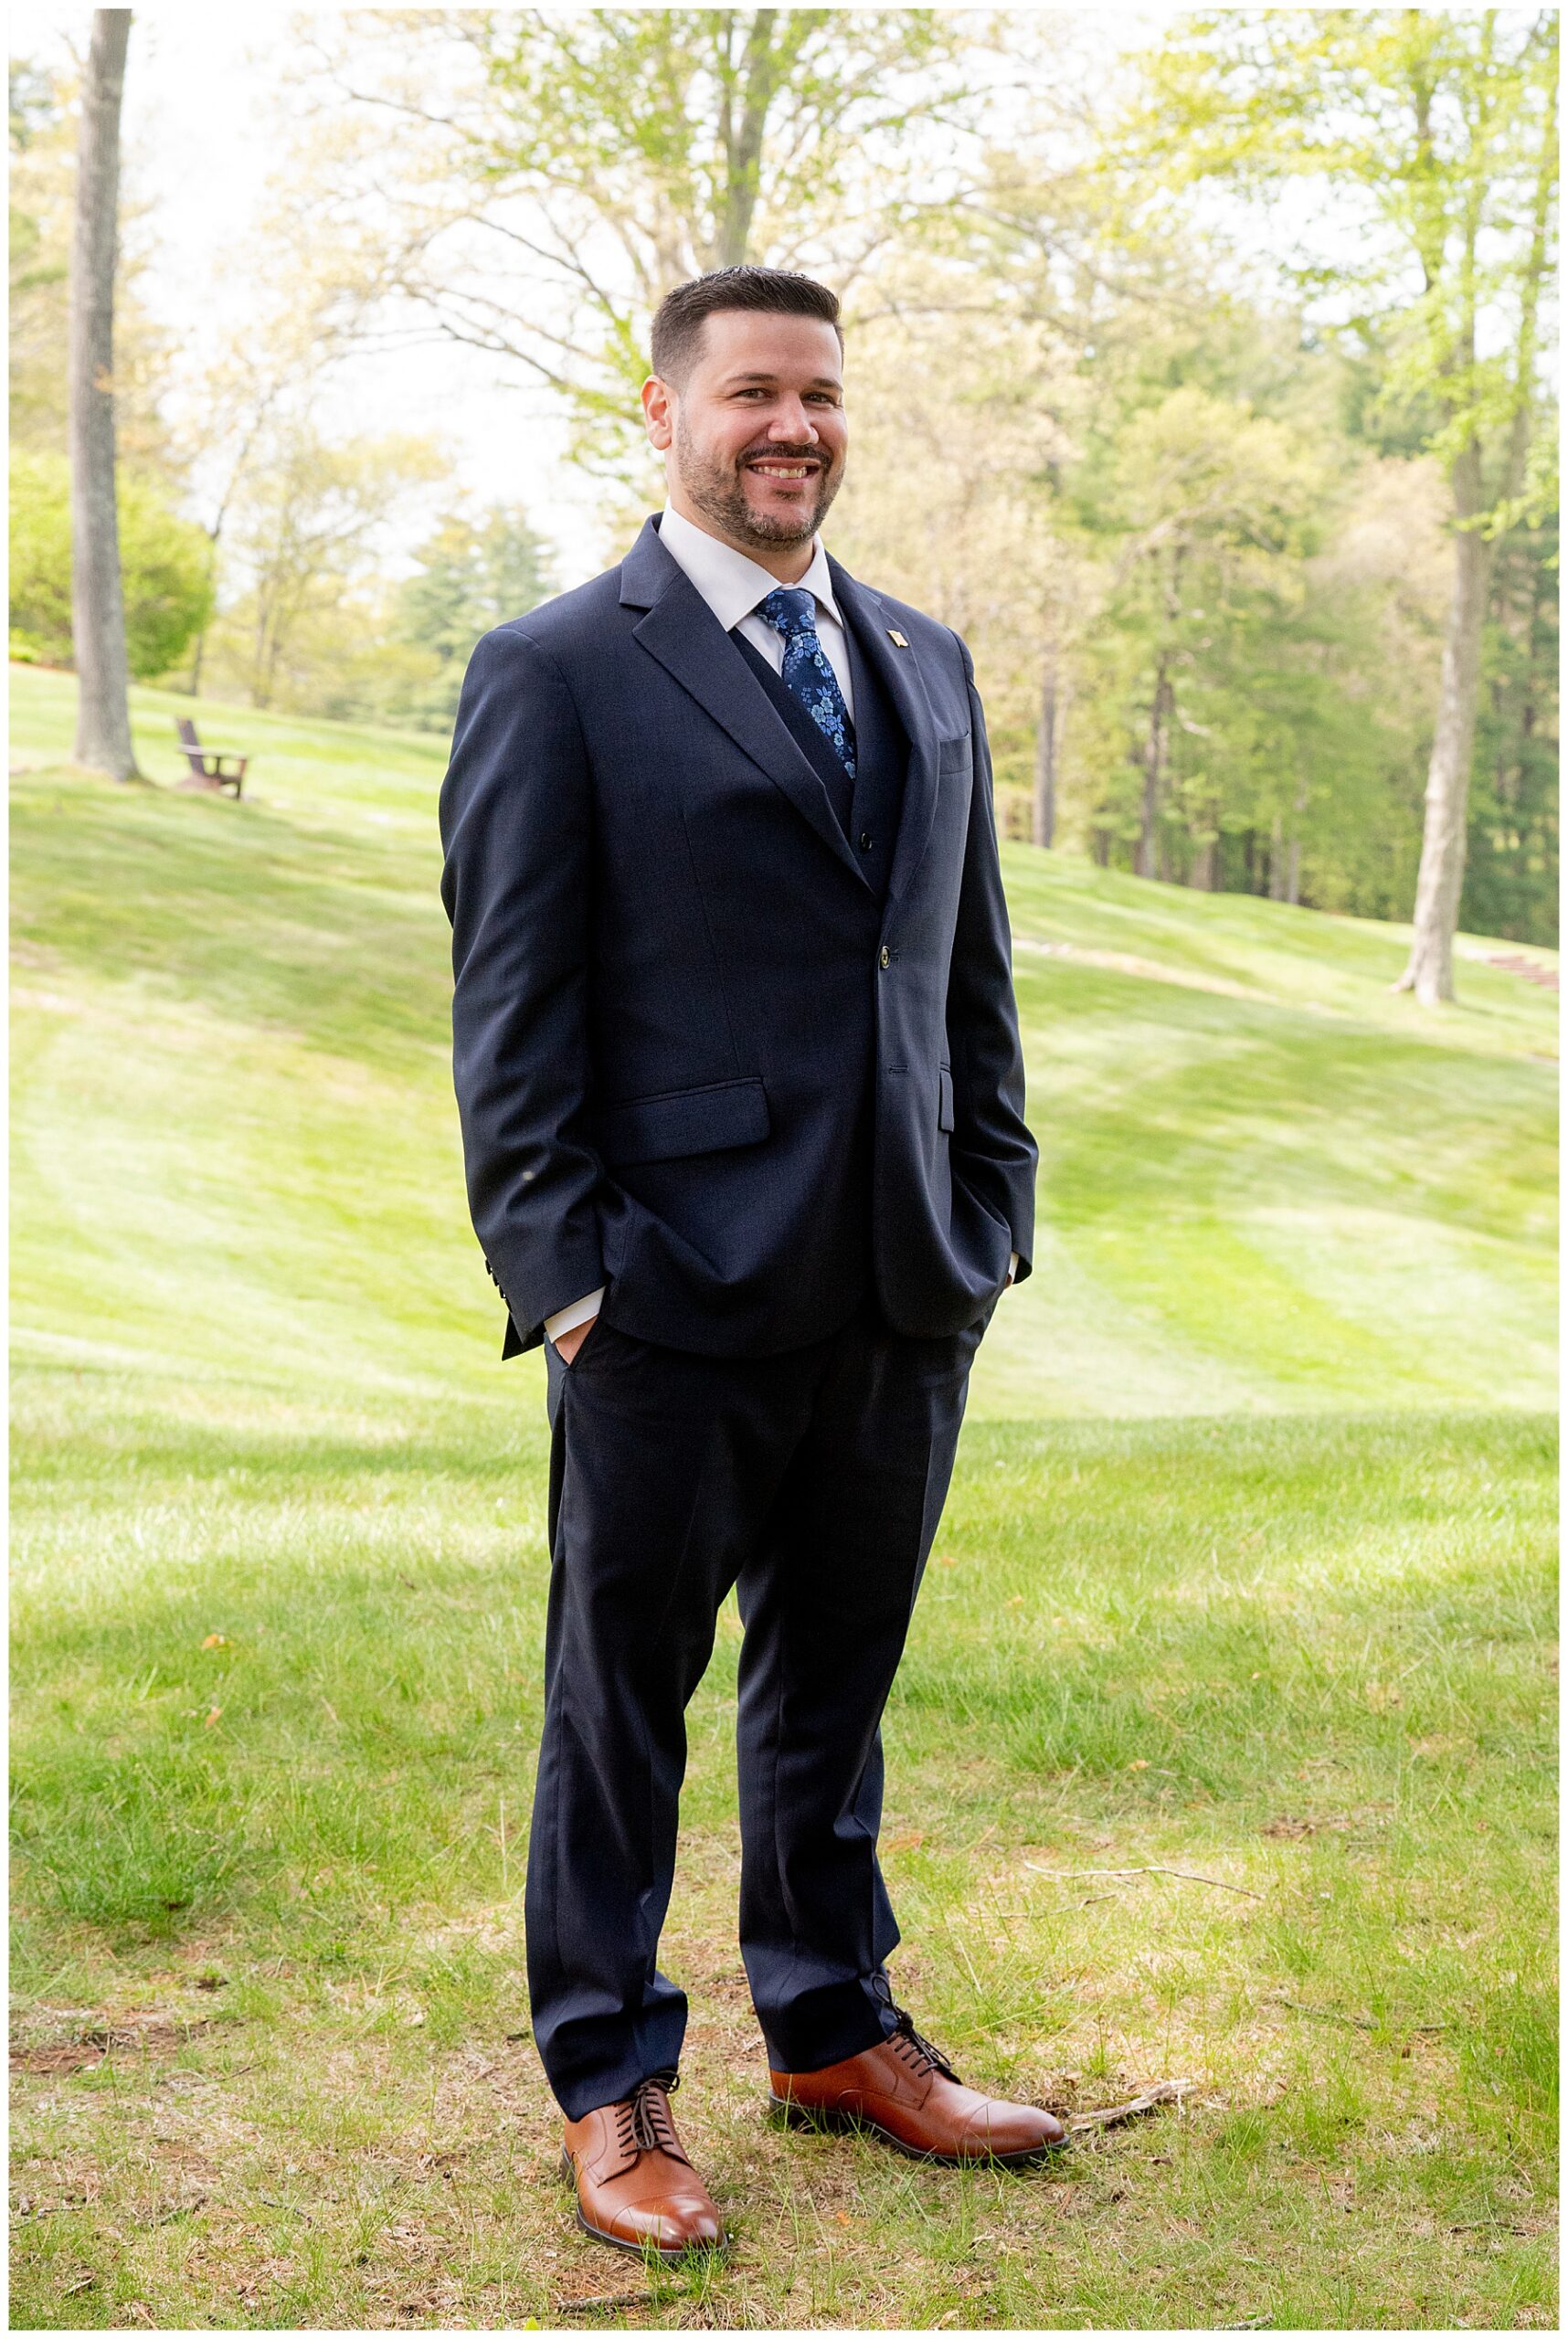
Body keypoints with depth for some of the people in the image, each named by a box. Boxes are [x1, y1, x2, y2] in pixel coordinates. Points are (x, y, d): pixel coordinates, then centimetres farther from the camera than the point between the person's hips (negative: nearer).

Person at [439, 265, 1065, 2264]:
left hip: (904, 1304, 5)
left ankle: (834, 2030, 34)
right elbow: (511, 1009, -6)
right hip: (677, 1307, -5)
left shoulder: (927, 668, 14)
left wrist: (993, 1214, 10)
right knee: (624, 1699, 8)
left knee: (837, 1684, 18)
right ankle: (609, 2082, 23)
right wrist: (558, 1273, -11)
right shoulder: (555, 674, -3)